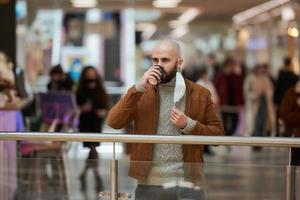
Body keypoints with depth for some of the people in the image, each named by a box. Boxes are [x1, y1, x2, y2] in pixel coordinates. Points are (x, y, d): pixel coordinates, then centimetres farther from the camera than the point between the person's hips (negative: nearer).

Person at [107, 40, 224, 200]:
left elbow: (218, 133, 5)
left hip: (187, 184, -1)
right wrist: (139, 88, -14)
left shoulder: (200, 94, 4)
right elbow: (113, 122, -6)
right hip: (148, 184, 1)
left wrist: (188, 125, -12)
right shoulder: (141, 92, 6)